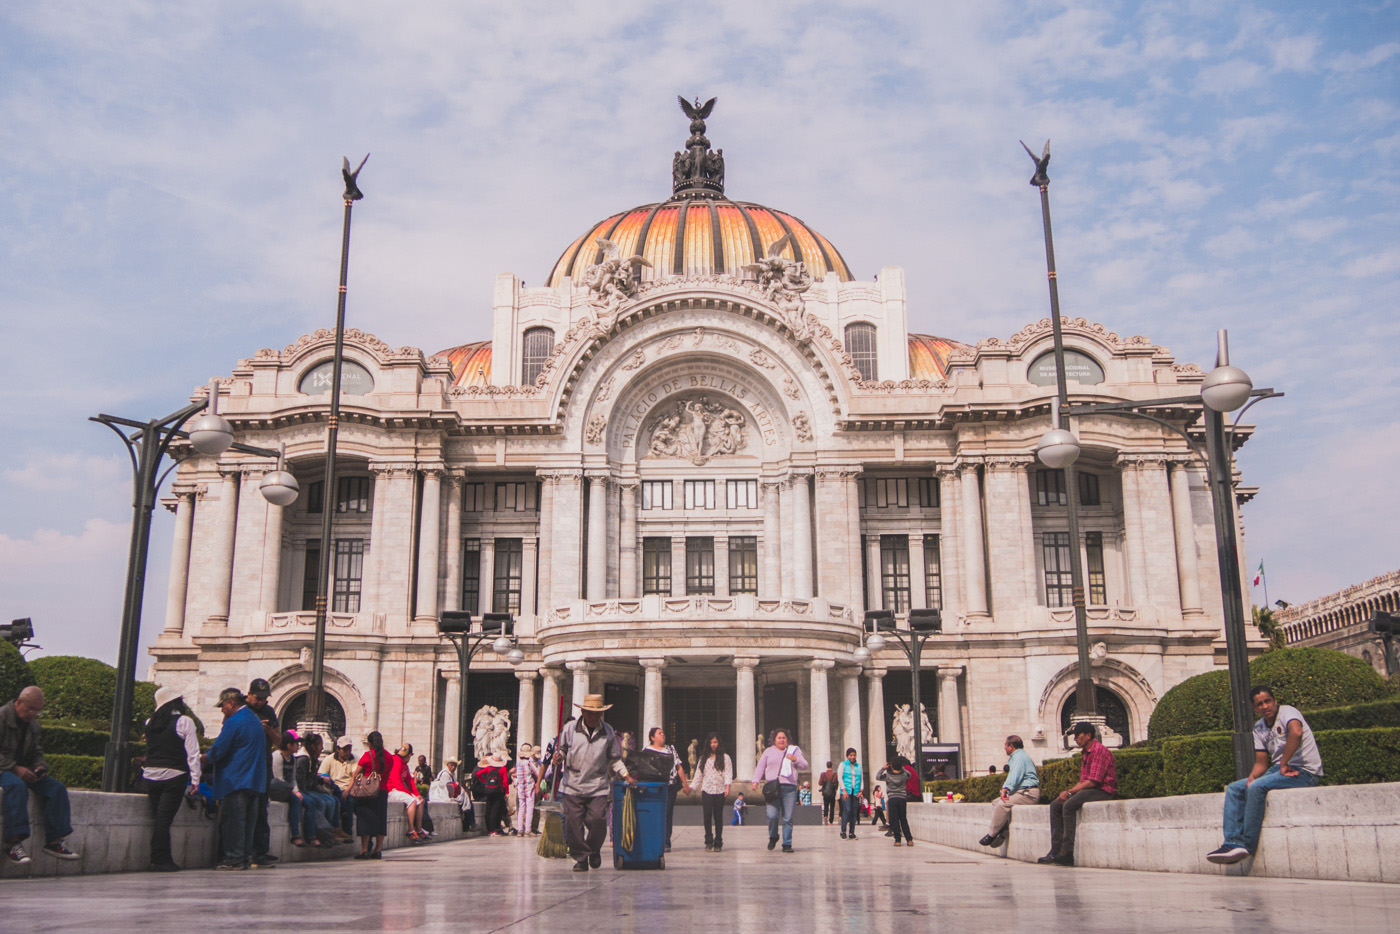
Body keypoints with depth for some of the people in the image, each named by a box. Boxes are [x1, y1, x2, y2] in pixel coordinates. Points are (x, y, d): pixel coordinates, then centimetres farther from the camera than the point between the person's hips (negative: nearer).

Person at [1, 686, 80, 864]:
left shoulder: (33, 723, 13)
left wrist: (40, 766, -2)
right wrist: (15, 768, -24)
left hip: (22, 768, 8)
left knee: (56, 787, -13)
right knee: (17, 786, -40)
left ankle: (53, 841, -14)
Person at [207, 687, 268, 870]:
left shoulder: (233, 722, -13)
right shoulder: (255, 719, 16)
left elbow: (218, 750, -16)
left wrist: (208, 757, 7)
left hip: (235, 781, -9)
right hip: (255, 779, 9)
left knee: (233, 819, -4)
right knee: (248, 819, 11)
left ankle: (234, 857, -4)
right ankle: (248, 856, 14)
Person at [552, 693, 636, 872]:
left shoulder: (608, 732, 8)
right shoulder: (570, 728, 3)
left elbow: (614, 759, 16)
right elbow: (561, 749, 14)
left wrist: (626, 775, 8)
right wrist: (558, 757, -8)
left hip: (598, 787, 0)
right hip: (573, 786, 0)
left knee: (597, 820, -10)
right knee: (573, 823, -3)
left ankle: (594, 851, 18)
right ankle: (580, 858, 12)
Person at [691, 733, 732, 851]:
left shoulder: (725, 757, 6)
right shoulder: (704, 758, 15)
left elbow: (728, 773, -3)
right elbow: (698, 775, 16)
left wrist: (727, 786, -17)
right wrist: (691, 787, 9)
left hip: (720, 791, -2)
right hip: (706, 790, 2)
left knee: (718, 817, 0)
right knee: (707, 815, -9)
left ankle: (718, 843, 8)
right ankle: (709, 841, 2)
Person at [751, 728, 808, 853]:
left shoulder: (794, 751, 17)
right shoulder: (768, 751, 18)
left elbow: (804, 766, 10)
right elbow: (760, 767, 14)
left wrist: (795, 760, -9)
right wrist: (756, 780, 0)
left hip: (789, 788, 0)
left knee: (787, 818, -3)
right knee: (772, 815, -13)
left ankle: (787, 844, 6)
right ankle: (773, 837, 13)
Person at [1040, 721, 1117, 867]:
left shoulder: (1099, 751, -14)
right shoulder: (1087, 753, 18)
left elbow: (1093, 781, -20)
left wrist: (1070, 791, -17)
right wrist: (1069, 791, 2)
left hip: (1103, 791, -10)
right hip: (1088, 789, 10)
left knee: (1069, 805, -30)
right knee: (1055, 805, -2)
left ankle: (1067, 852, -28)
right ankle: (1056, 850, -7)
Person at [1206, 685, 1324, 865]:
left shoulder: (1287, 712, -12)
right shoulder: (1259, 727, 12)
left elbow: (1296, 732, -36)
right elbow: (1261, 763, 10)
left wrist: (1284, 764, -28)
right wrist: (1252, 777, -12)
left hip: (1304, 771, -9)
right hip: (1279, 769, 9)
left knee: (1256, 788, -27)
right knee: (1234, 789, -1)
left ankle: (1248, 844, -18)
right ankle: (1233, 842, -13)